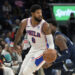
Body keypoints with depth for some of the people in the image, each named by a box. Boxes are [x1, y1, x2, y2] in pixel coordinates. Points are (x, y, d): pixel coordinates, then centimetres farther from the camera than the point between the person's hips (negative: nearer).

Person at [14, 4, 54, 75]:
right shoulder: (25, 22, -9)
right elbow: (20, 32, 12)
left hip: (43, 51, -6)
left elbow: (51, 43, -24)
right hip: (33, 49, 6)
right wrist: (15, 44, 25)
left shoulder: (44, 25, -25)